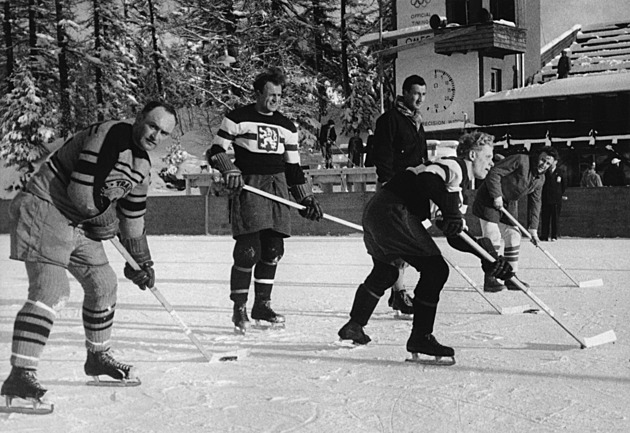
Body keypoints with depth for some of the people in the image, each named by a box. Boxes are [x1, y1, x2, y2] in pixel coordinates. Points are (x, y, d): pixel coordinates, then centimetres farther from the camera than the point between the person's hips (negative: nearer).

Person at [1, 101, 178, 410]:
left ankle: (98, 356, 34)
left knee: (103, 283, 15)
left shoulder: (141, 165, 9)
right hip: (44, 210, -10)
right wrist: (107, 221, -7)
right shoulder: (108, 138, -21)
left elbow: (133, 217, 17)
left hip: (79, 223, 10)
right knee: (52, 290, -20)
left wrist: (142, 262, 18)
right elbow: (81, 193, -25)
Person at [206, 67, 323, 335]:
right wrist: (229, 170, -20)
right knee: (248, 250, -13)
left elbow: (293, 167, 18)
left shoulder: (286, 127, 14)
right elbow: (215, 152, -1)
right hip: (247, 187, -5)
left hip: (277, 187, 5)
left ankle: (262, 304, 17)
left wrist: (306, 198, 12)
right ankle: (239, 308, -1)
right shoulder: (238, 118, 0)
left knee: (273, 250, 3)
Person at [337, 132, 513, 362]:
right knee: (435, 269, -7)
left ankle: (353, 326, 41)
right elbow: (426, 179, -26)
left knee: (385, 272, 29)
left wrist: (490, 255, 13)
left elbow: (456, 237, 21)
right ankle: (420, 338, -2)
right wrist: (451, 213, -23)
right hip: (392, 212, -11)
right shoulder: (455, 166, -3)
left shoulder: (459, 183, 25)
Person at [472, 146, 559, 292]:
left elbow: (534, 203, 7)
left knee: (514, 238, 5)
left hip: (509, 204, 8)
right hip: (489, 200, -8)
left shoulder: (540, 179, 4)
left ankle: (511, 278, 14)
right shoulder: (520, 160, -20)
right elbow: (494, 173, -24)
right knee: (493, 239, -12)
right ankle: (489, 280, -7)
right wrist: (497, 196, -27)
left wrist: (533, 228, 2)